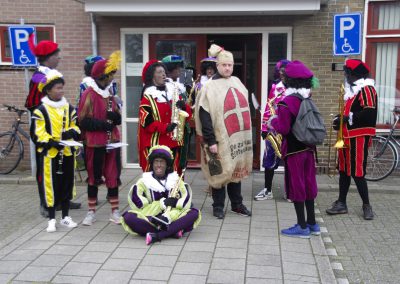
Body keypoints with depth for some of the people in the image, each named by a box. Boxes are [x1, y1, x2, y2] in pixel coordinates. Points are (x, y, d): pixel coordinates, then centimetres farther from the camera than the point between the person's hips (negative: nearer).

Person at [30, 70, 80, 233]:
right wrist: (52, 143, -23)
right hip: (49, 154, -5)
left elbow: (76, 127, 14)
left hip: (67, 153, 5)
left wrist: (71, 132, -8)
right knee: (50, 186, 0)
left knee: (67, 184, 10)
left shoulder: (69, 108, 9)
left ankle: (65, 217, 23)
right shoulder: (41, 111, -7)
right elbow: (37, 134, -10)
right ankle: (52, 219, 12)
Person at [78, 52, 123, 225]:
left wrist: (114, 116, -8)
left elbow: (118, 118, 13)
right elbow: (83, 121, -14)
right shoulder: (89, 94, -10)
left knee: (113, 175, 8)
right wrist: (103, 123, -18)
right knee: (94, 176, 6)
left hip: (112, 141, 5)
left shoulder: (109, 94, 10)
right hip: (95, 143, -5)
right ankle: (91, 212, 19)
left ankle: (115, 211, 17)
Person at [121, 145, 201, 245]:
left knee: (194, 213, -23)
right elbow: (137, 203, -7)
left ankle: (156, 236, -32)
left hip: (172, 220, 1)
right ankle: (173, 231, -30)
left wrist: (168, 217, -23)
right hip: (149, 220, 0)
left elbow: (184, 202, -5)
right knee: (128, 217, -27)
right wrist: (162, 203, -10)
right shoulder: (144, 181, 9)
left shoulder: (176, 181, 10)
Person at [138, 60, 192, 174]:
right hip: (155, 143, -5)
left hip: (174, 142, 5)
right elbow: (146, 122, -11)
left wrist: (184, 107, -12)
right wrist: (165, 127, -25)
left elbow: (188, 115, 11)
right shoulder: (148, 97, -2)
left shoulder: (173, 92, 12)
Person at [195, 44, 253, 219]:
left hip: (238, 137, 6)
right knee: (220, 172, 3)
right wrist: (210, 141, -18)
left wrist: (246, 133, 16)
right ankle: (218, 206, 18)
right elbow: (204, 116, -14)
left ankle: (237, 204, 27)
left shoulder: (237, 82, 12)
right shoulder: (210, 87, -9)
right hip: (220, 139, -6)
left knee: (236, 170, 14)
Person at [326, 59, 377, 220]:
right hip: (347, 136, 9)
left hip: (359, 138, -9)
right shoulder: (352, 89, 17)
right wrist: (341, 119, 5)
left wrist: (347, 118, -21)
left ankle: (366, 205, 9)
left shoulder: (367, 89, -12)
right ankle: (341, 203, 22)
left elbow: (369, 112, -24)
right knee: (344, 170, 13)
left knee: (357, 172, -6)